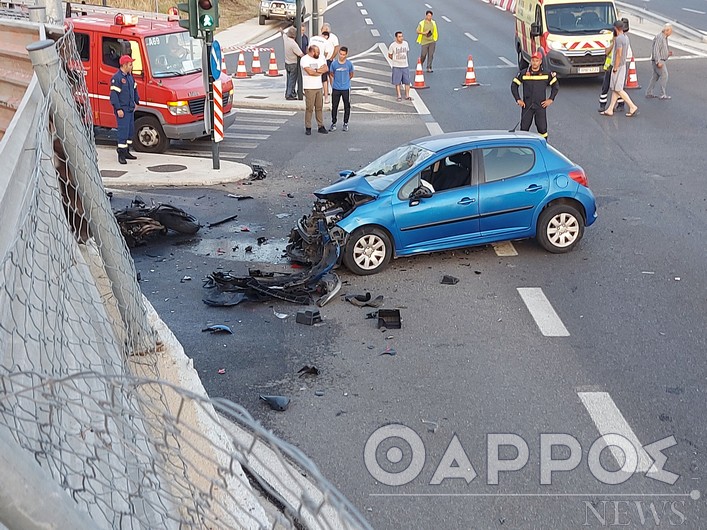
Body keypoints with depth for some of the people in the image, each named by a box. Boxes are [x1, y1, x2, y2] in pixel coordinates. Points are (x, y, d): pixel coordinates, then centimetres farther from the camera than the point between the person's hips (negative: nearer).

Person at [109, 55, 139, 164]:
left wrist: (136, 102, 24)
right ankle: (121, 155, -7)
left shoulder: (130, 76, 12)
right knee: (123, 131, -10)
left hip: (130, 108, 9)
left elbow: (134, 89, 26)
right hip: (122, 109, -9)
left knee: (131, 130, 13)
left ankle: (126, 152, 24)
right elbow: (114, 94, -17)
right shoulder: (116, 78, -14)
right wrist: (118, 109, -20)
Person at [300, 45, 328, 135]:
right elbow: (310, 72, -19)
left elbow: (326, 69, 2)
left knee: (319, 107, 9)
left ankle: (321, 126, 14)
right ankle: (308, 127, 2)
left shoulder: (320, 58, 13)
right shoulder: (304, 59, -9)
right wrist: (320, 72, -3)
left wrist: (316, 70, -13)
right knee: (309, 108, -5)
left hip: (319, 87, 6)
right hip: (309, 88, -6)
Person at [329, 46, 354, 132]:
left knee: (347, 107, 7)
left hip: (346, 88, 0)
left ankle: (346, 124, 18)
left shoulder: (349, 64, -7)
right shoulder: (334, 64, -7)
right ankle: (333, 123, 16)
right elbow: (331, 74, 9)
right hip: (336, 88, 0)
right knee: (334, 106, 6)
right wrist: (335, 82, 12)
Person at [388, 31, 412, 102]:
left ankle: (407, 96, 14)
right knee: (397, 82, 2)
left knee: (407, 82, 4)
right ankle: (399, 96, 11)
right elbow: (389, 55, 2)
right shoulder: (392, 45, -10)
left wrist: (403, 59, 14)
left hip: (405, 66, 3)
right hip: (396, 67, -3)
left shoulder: (405, 43, 2)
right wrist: (396, 60, 5)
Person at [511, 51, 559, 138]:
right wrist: (518, 100, -1)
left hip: (541, 106, 0)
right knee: (524, 128, 4)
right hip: (527, 106, 0)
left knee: (542, 129, -1)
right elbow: (514, 86, 5)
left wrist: (551, 99, 2)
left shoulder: (547, 74, -2)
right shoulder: (523, 74, -3)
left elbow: (556, 86, 9)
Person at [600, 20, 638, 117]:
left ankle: (633, 107, -6)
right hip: (623, 65, 10)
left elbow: (619, 54, -22)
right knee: (615, 89, 10)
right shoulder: (625, 37, 11)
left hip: (618, 66, -10)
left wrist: (615, 67, -18)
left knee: (618, 89, -6)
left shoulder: (618, 39, -19)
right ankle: (610, 110, 13)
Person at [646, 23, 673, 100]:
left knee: (655, 76, 12)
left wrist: (668, 53, 9)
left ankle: (649, 93, 16)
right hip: (658, 61, -10)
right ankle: (662, 94, -10)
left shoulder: (664, 38, 16)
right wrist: (658, 62, -27)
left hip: (660, 61, 10)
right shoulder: (659, 37, -16)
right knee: (664, 75, -11)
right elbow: (656, 50, -22)